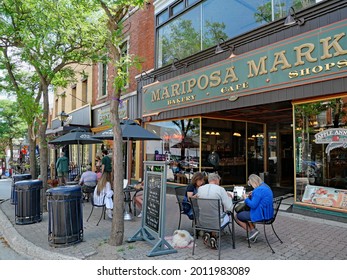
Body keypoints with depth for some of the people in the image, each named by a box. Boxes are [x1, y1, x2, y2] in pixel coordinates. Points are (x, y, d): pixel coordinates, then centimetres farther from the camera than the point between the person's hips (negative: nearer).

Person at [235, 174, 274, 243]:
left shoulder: (259, 190, -23)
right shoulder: (266, 186, 7)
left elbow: (253, 205, -23)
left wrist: (246, 198, -9)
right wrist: (252, 195, 8)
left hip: (261, 215, -10)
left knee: (237, 217, 2)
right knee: (244, 212, 27)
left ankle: (252, 231, 5)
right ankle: (253, 230, 19)